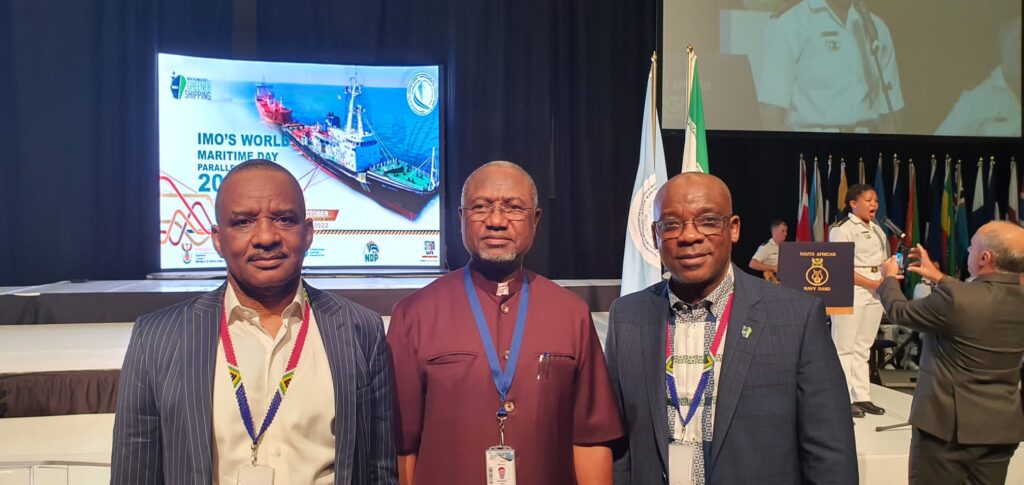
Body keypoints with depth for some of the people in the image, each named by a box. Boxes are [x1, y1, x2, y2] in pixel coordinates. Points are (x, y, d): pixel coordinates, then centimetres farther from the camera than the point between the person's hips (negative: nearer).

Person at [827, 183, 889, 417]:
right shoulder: (842, 229, -7)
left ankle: (862, 397, 15)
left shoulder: (878, 230, 17)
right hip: (850, 291, -7)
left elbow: (883, 262, 20)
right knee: (845, 347, -3)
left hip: (875, 293, 7)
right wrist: (871, 283, -17)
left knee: (863, 348, 10)